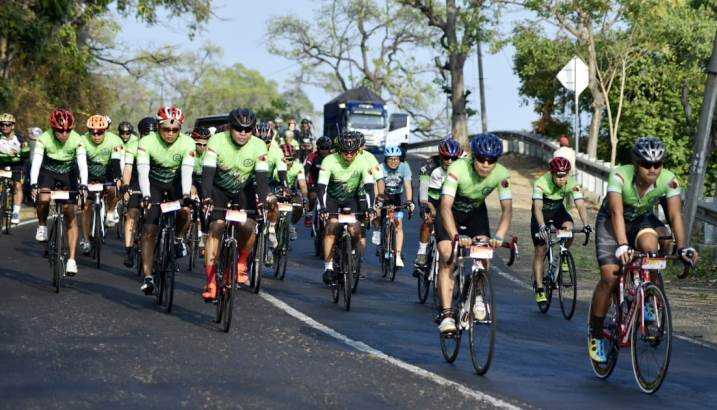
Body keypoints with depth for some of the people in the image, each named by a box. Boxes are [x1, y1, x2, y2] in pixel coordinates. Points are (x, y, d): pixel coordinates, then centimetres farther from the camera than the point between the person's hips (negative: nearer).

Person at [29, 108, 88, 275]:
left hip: (68, 175, 0)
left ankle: (72, 259, -8)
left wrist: (83, 185, -45)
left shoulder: (77, 140, -23)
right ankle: (42, 226, 1)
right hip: (48, 172, 0)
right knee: (44, 199, -32)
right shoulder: (44, 139, -25)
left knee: (70, 214, -9)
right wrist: (34, 184, -46)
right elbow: (36, 162, -32)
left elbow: (82, 164, -29)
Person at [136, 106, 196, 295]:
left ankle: (179, 238, 4)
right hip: (154, 184, -1)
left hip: (176, 182, 1)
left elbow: (187, 171, -31)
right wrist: (146, 196, -48)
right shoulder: (147, 142, -24)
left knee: (185, 211, -29)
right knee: (149, 230, -11)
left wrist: (186, 195, -47)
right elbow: (143, 171, -34)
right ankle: (148, 277, -8)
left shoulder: (187, 143, -22)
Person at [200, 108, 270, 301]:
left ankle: (242, 263, 8)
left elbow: (262, 176, -25)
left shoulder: (259, 146, -19)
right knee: (216, 227, -19)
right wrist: (206, 196, -46)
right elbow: (207, 171, -30)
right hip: (219, 189, -1)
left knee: (248, 226, -21)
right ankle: (211, 281, -19)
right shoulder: (217, 141, -22)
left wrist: (262, 200, -42)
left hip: (244, 191, 1)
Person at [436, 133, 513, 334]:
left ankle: (477, 296, 4)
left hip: (476, 212, 3)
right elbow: (445, 206, -44)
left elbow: (507, 208, -32)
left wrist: (499, 236, -50)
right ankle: (447, 314, -17)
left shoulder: (501, 175, -27)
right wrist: (456, 236, -58)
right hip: (451, 212, -3)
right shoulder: (458, 169, -36)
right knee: (447, 259, -17)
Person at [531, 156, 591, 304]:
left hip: (558, 210, 2)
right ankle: (539, 289, -4)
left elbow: (580, 205, -32)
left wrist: (586, 225, -48)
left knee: (569, 227, -30)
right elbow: (538, 207, -43)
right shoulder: (541, 183, -34)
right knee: (540, 250, -9)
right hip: (541, 214, -2)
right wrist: (542, 226, -59)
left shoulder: (572, 184, -25)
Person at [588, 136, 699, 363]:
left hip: (642, 220, 2)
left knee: (650, 244, -33)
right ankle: (595, 334, 1)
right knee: (610, 277, -16)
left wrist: (683, 246, -44)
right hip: (611, 221, -2)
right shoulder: (620, 176, -32)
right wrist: (622, 245, -53)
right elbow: (617, 213, -40)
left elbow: (675, 215, -29)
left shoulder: (668, 180, -24)